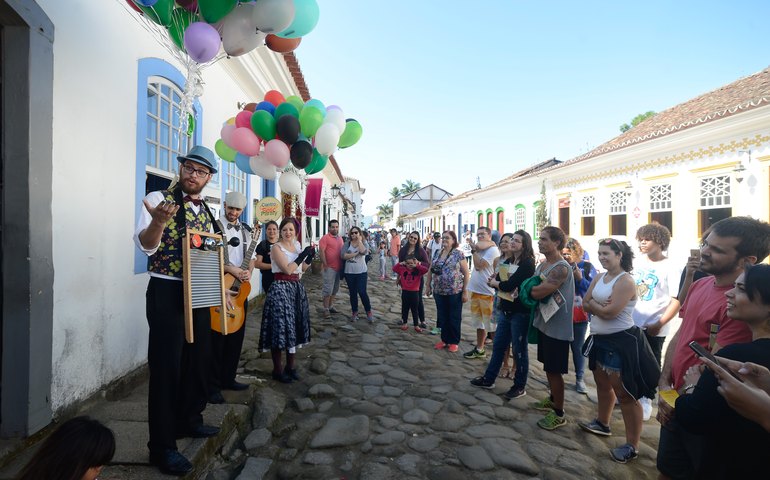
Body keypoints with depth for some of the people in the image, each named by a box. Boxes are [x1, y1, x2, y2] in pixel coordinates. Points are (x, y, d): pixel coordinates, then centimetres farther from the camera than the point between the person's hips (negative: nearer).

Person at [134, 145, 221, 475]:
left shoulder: (206, 212, 11)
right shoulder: (159, 199, -8)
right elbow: (146, 245, -21)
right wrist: (158, 221, -41)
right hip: (167, 293, -7)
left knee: (199, 359, 16)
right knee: (167, 365, -1)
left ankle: (188, 419, 37)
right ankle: (162, 445, 14)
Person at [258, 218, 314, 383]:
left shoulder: (297, 246, 12)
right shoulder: (277, 247, -9)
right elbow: (287, 269, -20)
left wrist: (309, 257, 1)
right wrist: (303, 254, -16)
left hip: (297, 288, 7)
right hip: (281, 289, -7)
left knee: (294, 326, 12)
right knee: (281, 327, -4)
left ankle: (290, 366, 26)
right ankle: (277, 370, 10)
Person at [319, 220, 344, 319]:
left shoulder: (340, 238, 14)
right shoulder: (325, 238, -9)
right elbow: (321, 252, -14)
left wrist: (343, 265, 16)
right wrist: (325, 265, -17)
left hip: (339, 268, 7)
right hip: (329, 268, -7)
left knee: (335, 289, 15)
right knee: (328, 289, -5)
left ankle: (331, 306, 27)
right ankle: (326, 309, 4)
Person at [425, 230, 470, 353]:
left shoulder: (458, 254, -8)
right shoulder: (437, 253, 7)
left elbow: (466, 273, -7)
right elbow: (430, 270, 15)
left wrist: (465, 291, -10)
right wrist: (428, 285, 11)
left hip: (455, 292, -4)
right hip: (439, 292, 5)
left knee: (454, 318, 8)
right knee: (442, 317, 13)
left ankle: (454, 342, 23)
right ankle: (444, 339, 29)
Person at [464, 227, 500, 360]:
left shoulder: (492, 250, -11)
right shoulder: (480, 250, 15)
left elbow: (479, 265, -17)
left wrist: (474, 250, -8)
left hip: (488, 293, -8)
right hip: (475, 291, 8)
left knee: (492, 325, -1)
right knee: (479, 323, 17)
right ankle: (479, 349, 29)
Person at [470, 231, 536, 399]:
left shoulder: (527, 262, -14)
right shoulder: (507, 261, 12)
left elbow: (510, 285, -21)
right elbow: (495, 281, 7)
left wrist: (495, 283, -3)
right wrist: (496, 282, -15)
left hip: (520, 312, -7)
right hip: (505, 309, 7)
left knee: (519, 349, 6)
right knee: (498, 345, 15)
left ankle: (520, 386, 22)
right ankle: (488, 379, 28)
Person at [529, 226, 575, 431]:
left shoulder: (561, 268, -22)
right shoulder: (542, 265, 8)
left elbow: (536, 292, -27)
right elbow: (533, 289, 12)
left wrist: (529, 288, -7)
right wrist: (538, 288, -10)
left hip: (557, 327, -9)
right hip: (544, 323, 9)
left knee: (554, 370, 2)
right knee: (548, 367, 21)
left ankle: (559, 414, 16)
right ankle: (553, 399, 40)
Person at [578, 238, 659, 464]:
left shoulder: (625, 281, -19)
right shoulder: (599, 278, 7)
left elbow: (610, 312, -25)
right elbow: (586, 304, 3)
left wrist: (593, 304, -8)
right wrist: (599, 306, -15)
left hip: (621, 341, -9)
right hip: (600, 339, 9)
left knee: (625, 393, -1)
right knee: (602, 383, 23)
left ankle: (632, 446, 10)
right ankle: (602, 423, 42)